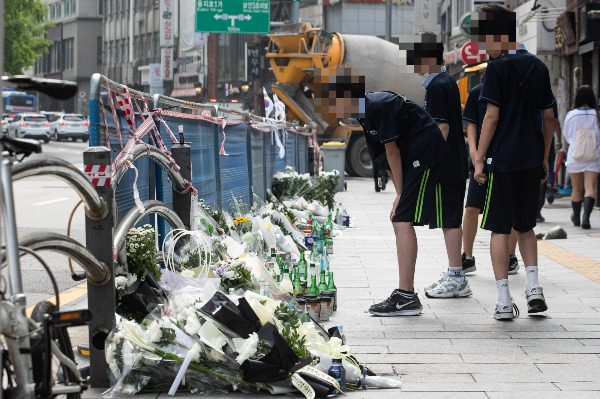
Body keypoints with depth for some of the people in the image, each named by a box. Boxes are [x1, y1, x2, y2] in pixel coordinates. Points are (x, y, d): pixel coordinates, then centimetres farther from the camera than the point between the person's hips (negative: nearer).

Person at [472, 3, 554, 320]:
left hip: (503, 160, -5)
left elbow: (492, 117, -12)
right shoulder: (538, 67, 9)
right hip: (532, 160, 5)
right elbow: (548, 118, 12)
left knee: (500, 229, 0)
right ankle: (533, 287, 5)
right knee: (524, 226, 18)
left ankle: (504, 301, -1)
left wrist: (479, 160, -7)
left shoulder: (498, 67, -8)